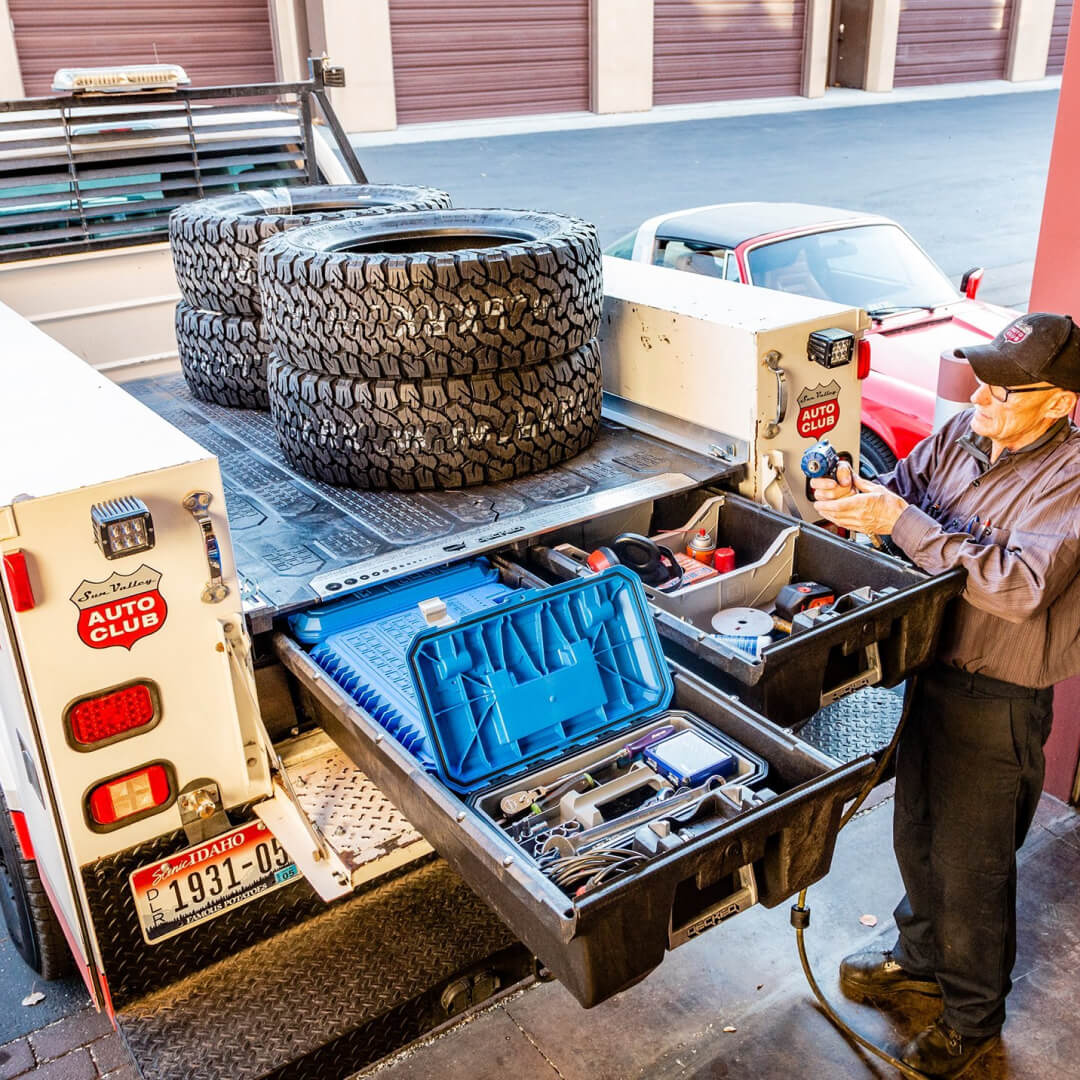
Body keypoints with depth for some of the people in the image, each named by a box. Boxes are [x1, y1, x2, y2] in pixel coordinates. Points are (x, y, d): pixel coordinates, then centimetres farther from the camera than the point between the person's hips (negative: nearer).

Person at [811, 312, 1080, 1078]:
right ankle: (923, 957, 49)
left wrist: (902, 520, -33)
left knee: (971, 864, 10)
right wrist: (855, 499, -20)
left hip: (1000, 700, -6)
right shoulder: (963, 434, 0)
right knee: (916, 834, 23)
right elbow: (905, 488, 5)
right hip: (928, 668, 7)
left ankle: (974, 1016, 35)